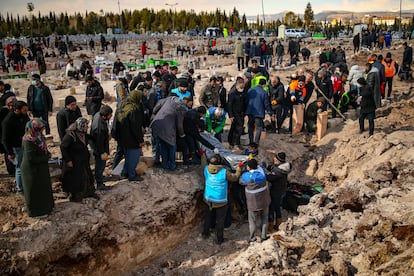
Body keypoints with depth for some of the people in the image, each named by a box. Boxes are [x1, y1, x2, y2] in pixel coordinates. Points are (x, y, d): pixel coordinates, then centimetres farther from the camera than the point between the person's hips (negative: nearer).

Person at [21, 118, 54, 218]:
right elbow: (31, 158, -28)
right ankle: (37, 211, 24)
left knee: (42, 187, 23)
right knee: (35, 190, 7)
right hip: (32, 170, -9)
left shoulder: (37, 137, -1)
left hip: (39, 168, 9)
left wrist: (47, 153, -4)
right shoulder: (29, 141, -29)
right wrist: (46, 157, -18)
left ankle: (45, 205, 41)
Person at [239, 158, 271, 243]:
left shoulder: (246, 176, -23)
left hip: (253, 203, -4)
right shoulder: (261, 170, -13)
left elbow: (241, 181, -3)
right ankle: (264, 236, 31)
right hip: (264, 200, 4)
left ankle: (252, 239, 25)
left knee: (252, 221, 15)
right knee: (264, 218, 23)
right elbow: (258, 166, 10)